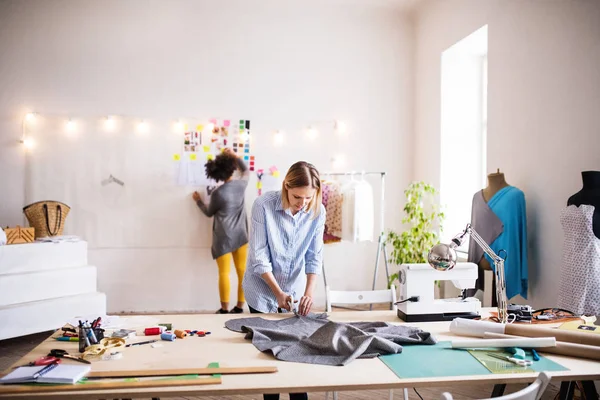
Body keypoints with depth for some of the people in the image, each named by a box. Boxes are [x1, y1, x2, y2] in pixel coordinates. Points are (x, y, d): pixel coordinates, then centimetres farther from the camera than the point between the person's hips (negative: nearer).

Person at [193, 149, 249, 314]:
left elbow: (209, 213, 4)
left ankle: (224, 309, 6)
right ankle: (240, 306, 14)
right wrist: (235, 156, 22)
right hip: (241, 235, 4)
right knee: (242, 271, 8)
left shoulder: (218, 193, -14)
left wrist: (198, 201, 19)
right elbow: (246, 171, 22)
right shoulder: (241, 184, -4)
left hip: (224, 238, -4)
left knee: (224, 273, 2)